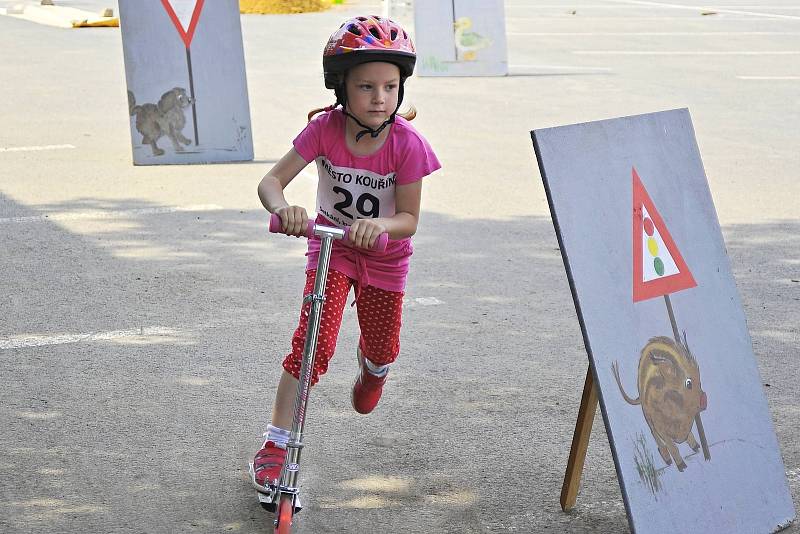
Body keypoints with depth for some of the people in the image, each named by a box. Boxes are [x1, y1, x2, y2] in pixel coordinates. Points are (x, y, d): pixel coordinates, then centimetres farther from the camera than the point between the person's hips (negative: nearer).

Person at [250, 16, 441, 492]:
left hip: (383, 252, 1)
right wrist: (283, 208, -47)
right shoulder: (325, 128, -24)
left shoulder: (407, 143, -26)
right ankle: (275, 446, -11)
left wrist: (379, 225, -44)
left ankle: (371, 370, 55)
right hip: (331, 245, -1)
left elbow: (409, 219, -22)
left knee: (382, 348, 14)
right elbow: (272, 180, -24)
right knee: (314, 342, -16)